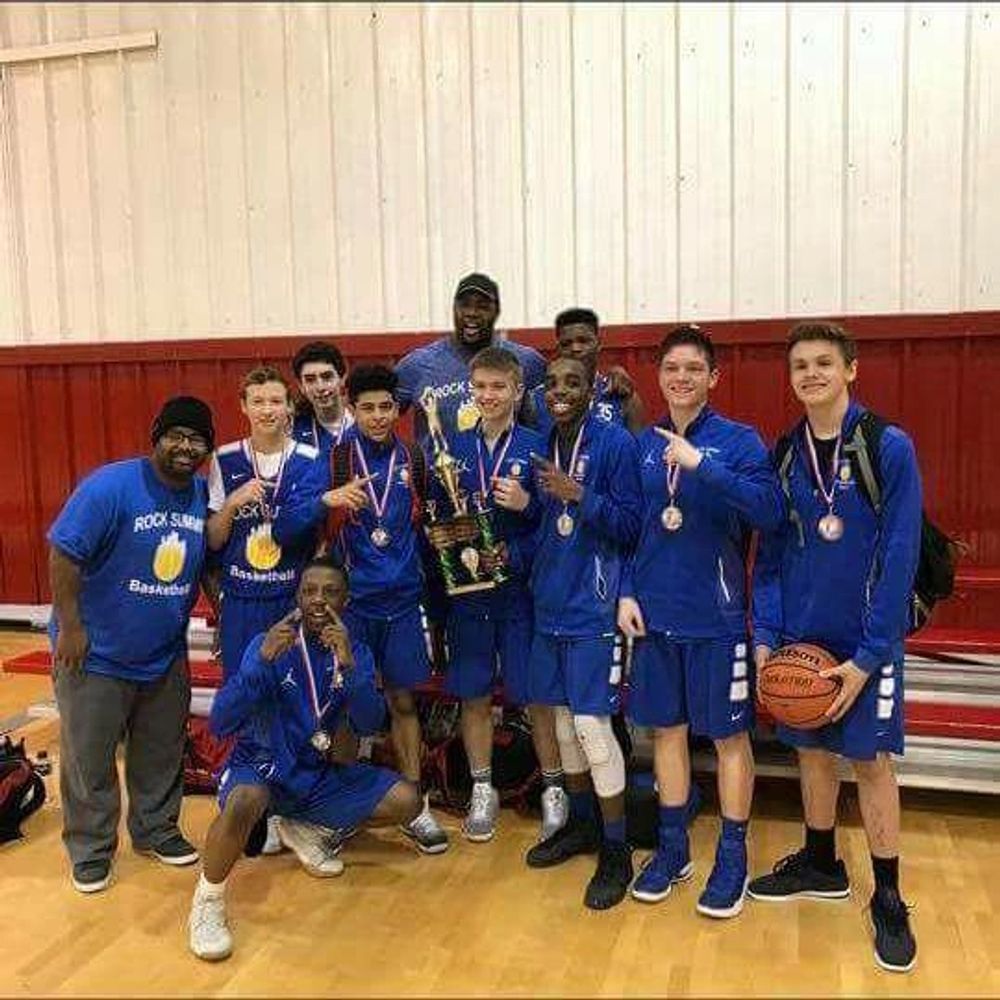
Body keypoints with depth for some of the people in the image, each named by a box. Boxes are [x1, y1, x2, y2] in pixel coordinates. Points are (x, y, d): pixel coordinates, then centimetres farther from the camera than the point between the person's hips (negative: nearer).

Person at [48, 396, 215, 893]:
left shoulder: (203, 494, -2)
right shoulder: (112, 485, -20)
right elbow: (63, 555, -19)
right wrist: (69, 628, -19)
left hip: (166, 655, 5)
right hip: (96, 654, -5)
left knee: (162, 754, 19)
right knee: (88, 757, 10)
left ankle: (156, 829, 39)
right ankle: (90, 850, 29)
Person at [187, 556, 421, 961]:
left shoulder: (355, 652, -2)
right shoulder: (268, 644, -13)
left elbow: (369, 724, -16)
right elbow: (220, 723, -23)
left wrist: (349, 665, -32)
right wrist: (262, 659, -36)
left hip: (317, 774, 5)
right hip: (260, 767, -5)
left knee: (406, 800, -8)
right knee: (244, 802, -39)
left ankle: (307, 831, 13)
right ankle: (207, 900, -12)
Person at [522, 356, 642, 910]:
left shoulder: (615, 442, -10)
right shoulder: (545, 446, 10)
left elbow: (631, 526, -13)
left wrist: (578, 495, -23)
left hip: (593, 605, -7)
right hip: (550, 603, 7)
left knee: (591, 724, -6)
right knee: (563, 718, 14)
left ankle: (616, 851, 9)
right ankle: (581, 823, 32)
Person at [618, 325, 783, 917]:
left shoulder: (739, 440, -6)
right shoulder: (644, 444, 6)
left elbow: (770, 511, -22)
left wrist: (700, 465, -28)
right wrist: (627, 592, 2)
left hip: (716, 616, -4)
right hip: (655, 615, 4)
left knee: (729, 735, 7)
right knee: (667, 729, 14)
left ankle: (733, 858, 24)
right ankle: (673, 849, 30)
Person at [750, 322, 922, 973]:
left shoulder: (890, 449, -10)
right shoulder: (784, 455, 4)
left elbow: (900, 558, -13)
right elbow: (771, 554, 7)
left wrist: (867, 655, -16)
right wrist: (765, 634, -3)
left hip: (866, 640, -4)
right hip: (800, 636, 4)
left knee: (871, 760, 3)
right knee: (813, 751, 15)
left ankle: (889, 901, 20)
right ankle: (821, 865, 35)